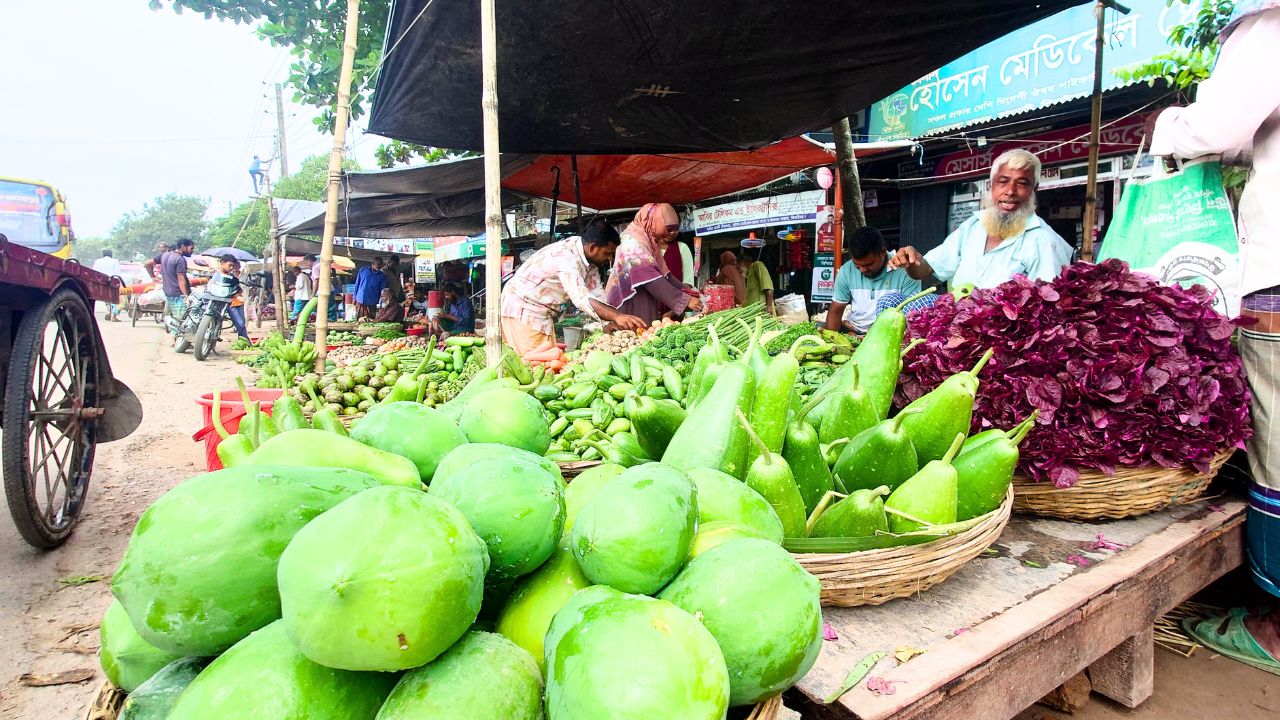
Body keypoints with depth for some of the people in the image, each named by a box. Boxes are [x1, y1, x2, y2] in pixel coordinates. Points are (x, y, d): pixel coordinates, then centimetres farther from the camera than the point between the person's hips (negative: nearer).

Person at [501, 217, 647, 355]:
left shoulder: (590, 260, 1)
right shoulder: (566, 256, -28)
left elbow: (597, 297, -1)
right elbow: (581, 298, -40)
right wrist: (617, 316, -50)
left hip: (543, 312, 9)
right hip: (522, 309, -9)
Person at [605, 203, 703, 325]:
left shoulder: (649, 241, 15)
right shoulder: (633, 240, -14)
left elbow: (664, 275, 13)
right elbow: (650, 279, -24)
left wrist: (690, 293, 2)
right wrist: (685, 300, -27)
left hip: (645, 308, 9)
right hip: (630, 309, -9)